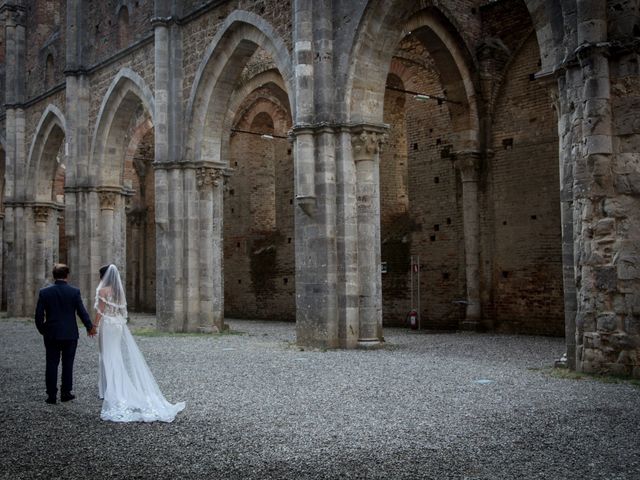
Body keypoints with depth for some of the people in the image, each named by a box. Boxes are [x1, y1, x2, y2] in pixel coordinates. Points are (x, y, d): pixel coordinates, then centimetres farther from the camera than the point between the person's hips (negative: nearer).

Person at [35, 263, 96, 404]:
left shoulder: (44, 292, -5)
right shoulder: (74, 291, -8)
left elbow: (39, 315, -4)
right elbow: (82, 312, -6)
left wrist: (42, 330, 11)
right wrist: (90, 327, 9)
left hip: (51, 335, 1)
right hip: (70, 334, -1)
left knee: (51, 365, 7)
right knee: (67, 365, 9)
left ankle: (52, 395, 8)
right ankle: (65, 393, 14)